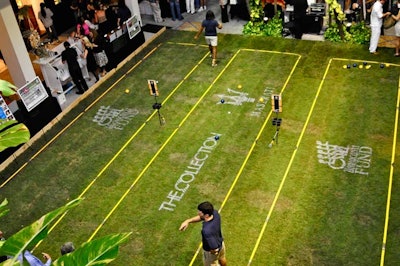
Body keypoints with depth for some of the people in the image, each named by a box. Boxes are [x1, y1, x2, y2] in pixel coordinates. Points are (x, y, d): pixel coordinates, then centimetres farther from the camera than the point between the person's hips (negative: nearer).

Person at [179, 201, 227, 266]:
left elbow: (215, 249, -37)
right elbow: (201, 217, -6)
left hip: (211, 251, -6)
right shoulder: (215, 213, -26)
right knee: (221, 258, 38)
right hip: (220, 242, 7)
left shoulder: (207, 230, -48)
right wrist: (188, 221, -17)